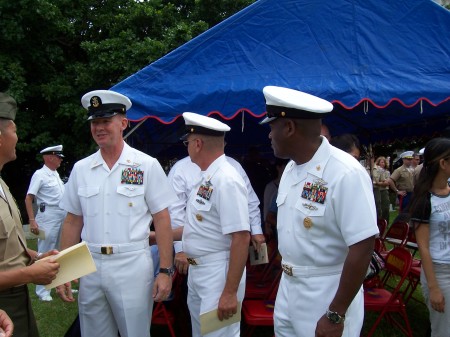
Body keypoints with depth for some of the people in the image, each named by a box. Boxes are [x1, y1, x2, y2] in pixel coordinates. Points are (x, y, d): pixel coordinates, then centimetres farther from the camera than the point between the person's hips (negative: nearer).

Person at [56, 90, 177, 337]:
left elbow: (162, 220, -4)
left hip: (132, 266, -3)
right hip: (90, 267, 4)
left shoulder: (147, 166, -4)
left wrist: (165, 271, -8)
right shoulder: (80, 169, 6)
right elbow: (73, 222, 11)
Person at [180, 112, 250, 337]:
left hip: (218, 274, -10)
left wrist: (230, 292, -25)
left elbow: (241, 238, -25)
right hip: (196, 271, 10)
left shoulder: (227, 181, -22)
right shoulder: (207, 178, 8)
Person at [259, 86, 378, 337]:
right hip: (288, 287, 8)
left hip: (327, 294, -8)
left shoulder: (346, 174, -23)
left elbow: (362, 248, -24)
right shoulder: (291, 168, 3)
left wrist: (336, 315, -20)